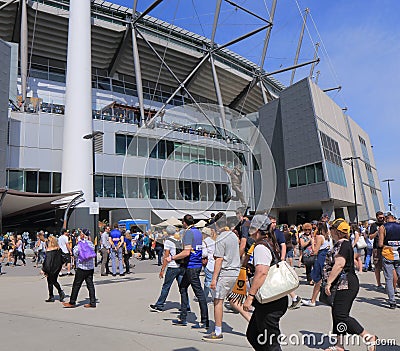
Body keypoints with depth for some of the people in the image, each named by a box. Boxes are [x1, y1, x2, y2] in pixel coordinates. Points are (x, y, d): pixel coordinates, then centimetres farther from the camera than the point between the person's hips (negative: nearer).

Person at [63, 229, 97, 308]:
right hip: (91, 267, 6)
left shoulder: (80, 244, -12)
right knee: (90, 284, 7)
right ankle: (92, 303, 7)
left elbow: (75, 253, -9)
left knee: (76, 285, 4)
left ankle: (72, 302, 13)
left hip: (82, 267, -6)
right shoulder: (91, 243, 6)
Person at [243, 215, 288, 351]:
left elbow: (262, 272, -27)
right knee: (252, 335, 19)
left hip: (268, 303, -10)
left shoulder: (261, 247, -15)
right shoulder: (273, 244, 13)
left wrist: (250, 296, -26)